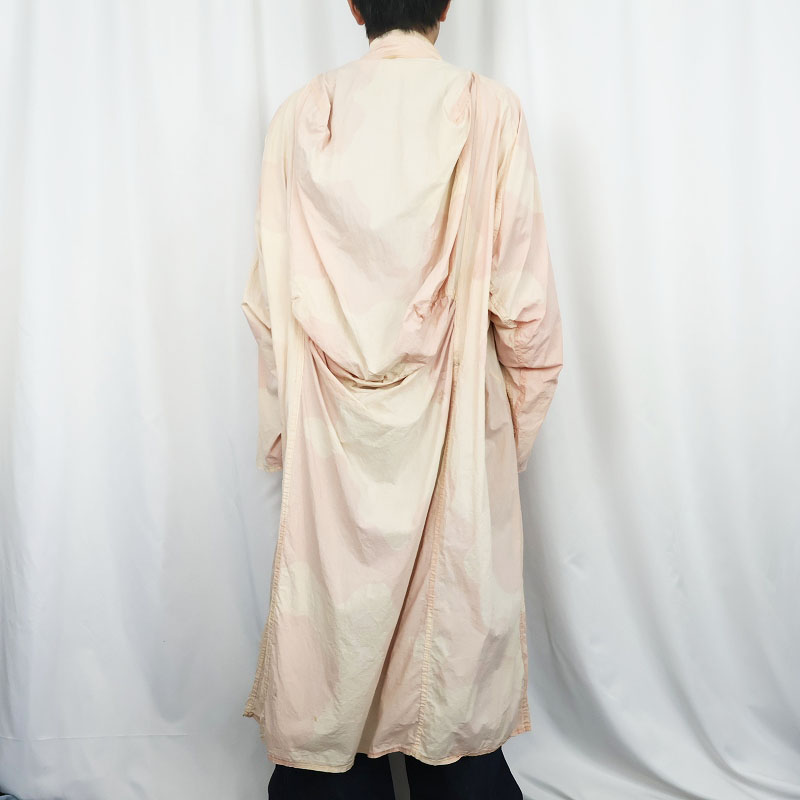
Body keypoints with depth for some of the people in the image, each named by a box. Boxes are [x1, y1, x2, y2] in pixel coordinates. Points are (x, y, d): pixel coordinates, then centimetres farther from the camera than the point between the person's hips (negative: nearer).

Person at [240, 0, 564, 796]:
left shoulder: (301, 113, 0)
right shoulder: (490, 111, -5)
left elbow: (269, 298, 1)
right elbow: (523, 296, -7)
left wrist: (282, 424, 12)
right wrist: (521, 418, 7)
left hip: (334, 432, 2)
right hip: (452, 425, -1)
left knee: (340, 615, 13)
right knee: (453, 608, 13)